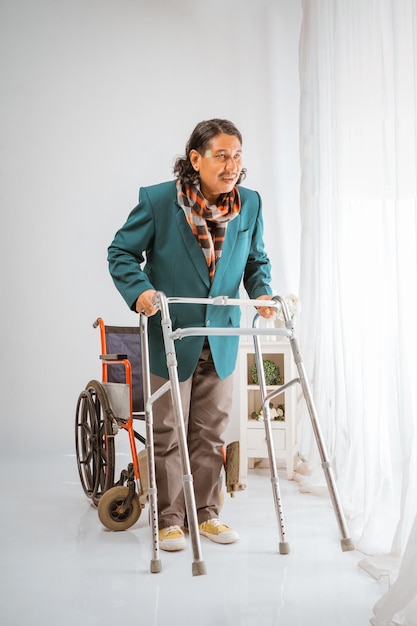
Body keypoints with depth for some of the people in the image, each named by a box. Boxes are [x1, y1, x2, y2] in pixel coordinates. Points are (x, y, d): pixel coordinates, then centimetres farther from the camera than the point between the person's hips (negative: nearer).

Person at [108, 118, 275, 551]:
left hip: (221, 339, 4)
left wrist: (260, 292, -8)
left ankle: (206, 513, 27)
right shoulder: (157, 200, -13)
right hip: (169, 337, -3)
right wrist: (140, 290, -22)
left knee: (211, 432, 13)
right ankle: (169, 520, 19)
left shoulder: (250, 203, -2)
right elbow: (121, 252, -5)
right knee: (167, 434, 5)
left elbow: (256, 260, 12)